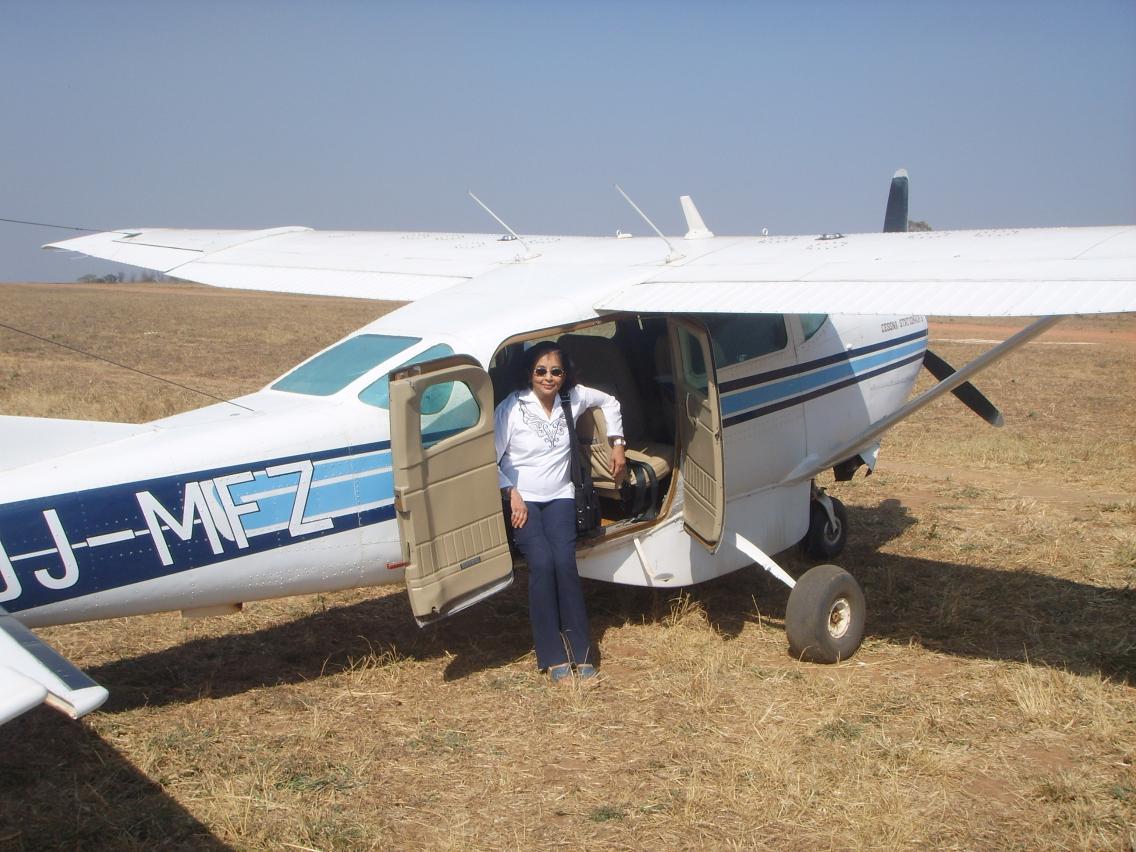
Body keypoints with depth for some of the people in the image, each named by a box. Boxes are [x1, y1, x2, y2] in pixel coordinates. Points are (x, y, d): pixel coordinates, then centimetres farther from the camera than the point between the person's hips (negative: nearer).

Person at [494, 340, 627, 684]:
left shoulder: (573, 398, -1)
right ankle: (553, 658, -16)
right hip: (521, 499, -2)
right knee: (542, 563, -25)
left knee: (565, 562, -22)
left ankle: (581, 654, -13)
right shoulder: (511, 408, -11)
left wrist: (617, 445, 17)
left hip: (559, 497, 3)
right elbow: (491, 459, -9)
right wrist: (512, 494, -17)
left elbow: (609, 402, 20)